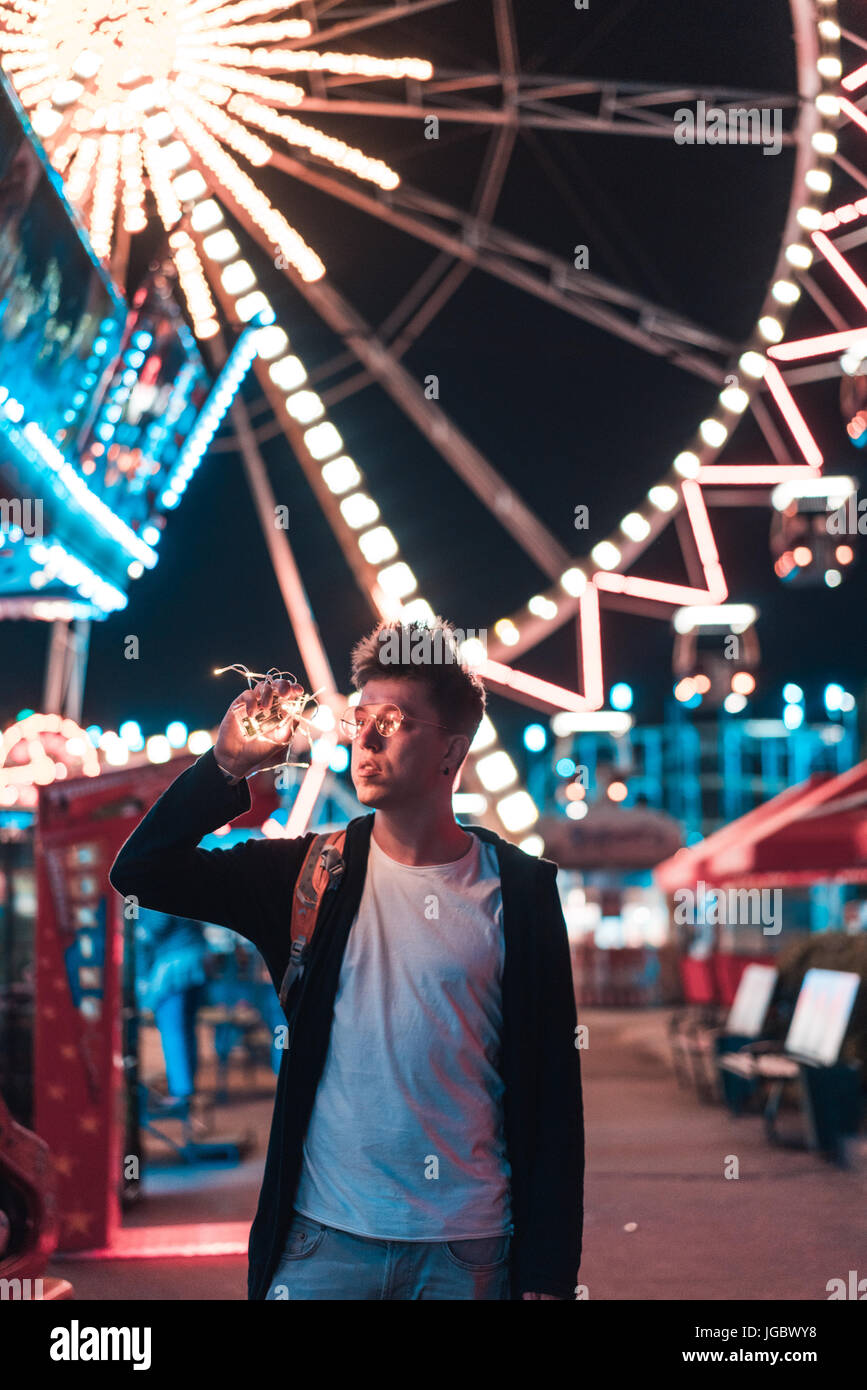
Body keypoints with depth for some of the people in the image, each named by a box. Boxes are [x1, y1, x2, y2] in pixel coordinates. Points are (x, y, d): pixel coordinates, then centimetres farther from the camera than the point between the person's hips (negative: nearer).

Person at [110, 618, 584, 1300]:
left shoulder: (521, 891, -1)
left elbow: (553, 1088, -2)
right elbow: (140, 872, 0)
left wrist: (548, 1276, -5)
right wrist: (230, 763, -12)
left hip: (467, 1253, -1)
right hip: (323, 1238, 2)